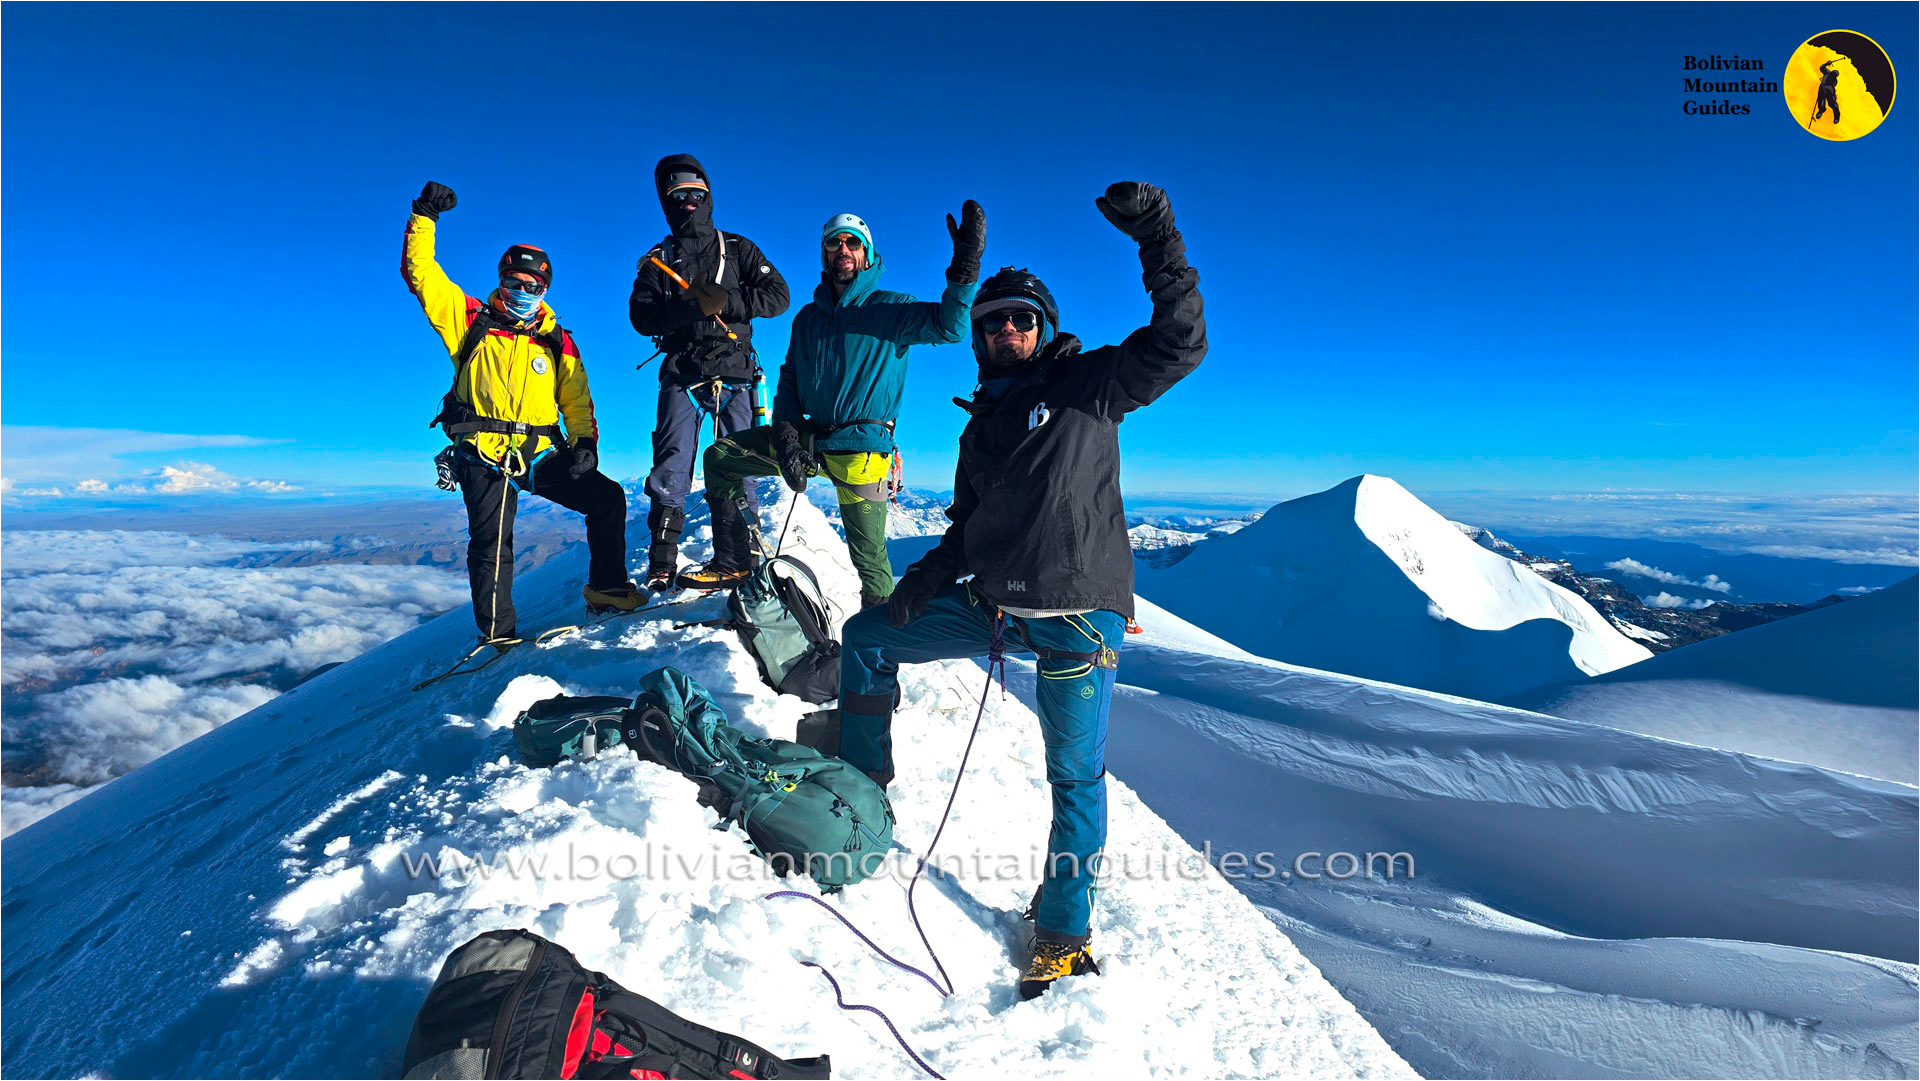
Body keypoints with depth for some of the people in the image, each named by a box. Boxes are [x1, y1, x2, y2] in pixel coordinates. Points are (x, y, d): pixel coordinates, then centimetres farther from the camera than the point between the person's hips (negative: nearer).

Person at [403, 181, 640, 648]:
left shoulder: (557, 342, 13)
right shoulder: (471, 321, 9)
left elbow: (577, 400, 11)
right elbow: (419, 272, 4)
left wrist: (585, 441, -5)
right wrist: (424, 218, -5)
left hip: (541, 454, 3)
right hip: (483, 454, -2)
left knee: (608, 498, -8)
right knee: (491, 540, -11)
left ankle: (606, 587, 4)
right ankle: (497, 633, 0)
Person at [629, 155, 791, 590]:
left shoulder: (737, 250, 14)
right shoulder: (657, 261, 16)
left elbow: (777, 296, 2)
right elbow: (641, 316, 2)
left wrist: (727, 302, -14)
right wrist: (692, 307, -16)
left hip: (734, 373, 0)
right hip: (681, 375, 1)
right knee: (671, 468, -8)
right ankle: (662, 566, -5)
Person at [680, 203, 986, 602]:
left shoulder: (891, 308, -1)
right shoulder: (808, 318, 16)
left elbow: (948, 325, -17)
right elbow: (789, 380, 13)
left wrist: (965, 266, -33)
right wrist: (786, 435, -4)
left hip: (861, 449, -6)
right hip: (809, 438, 6)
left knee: (869, 556, -10)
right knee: (720, 456, 5)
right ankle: (734, 563, 10)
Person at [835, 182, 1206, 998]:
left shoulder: (1088, 385, 0)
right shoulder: (981, 427, 17)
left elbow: (1178, 343, -13)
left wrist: (1159, 241, -22)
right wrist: (929, 578, 4)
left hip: (1078, 616, -6)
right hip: (994, 605, 6)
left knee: (1076, 774, 0)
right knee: (866, 638, 9)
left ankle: (1064, 933, 17)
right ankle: (861, 786, 25)